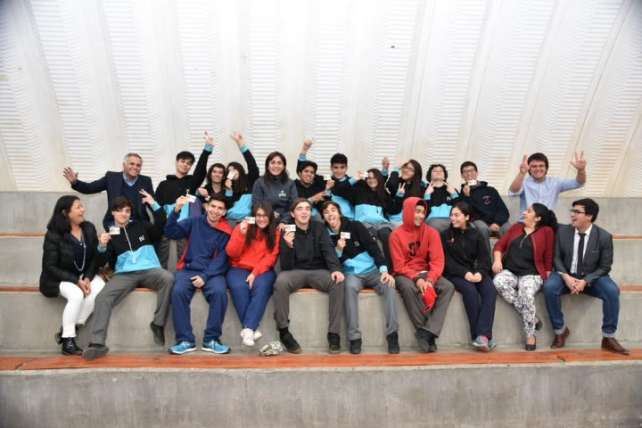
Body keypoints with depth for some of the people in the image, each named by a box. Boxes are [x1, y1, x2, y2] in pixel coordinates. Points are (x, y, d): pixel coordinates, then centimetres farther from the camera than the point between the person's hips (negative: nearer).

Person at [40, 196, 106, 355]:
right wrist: (76, 281, -22)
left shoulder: (89, 228, 1)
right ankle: (68, 339, -18)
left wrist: (87, 278, -17)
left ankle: (66, 330, -14)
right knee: (76, 295, -34)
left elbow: (95, 257, 1)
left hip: (85, 275, 4)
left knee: (100, 289, -27)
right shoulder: (53, 235, -12)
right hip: (60, 278, -4)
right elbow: (50, 267, -13)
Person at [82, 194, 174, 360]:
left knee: (168, 278, -33)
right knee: (102, 298, -25)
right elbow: (102, 262, 8)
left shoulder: (140, 226, 18)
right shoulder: (110, 233, 16)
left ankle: (158, 323, -22)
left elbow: (161, 225, 4)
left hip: (149, 270, -1)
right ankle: (97, 344, -23)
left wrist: (154, 204, -3)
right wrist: (102, 247, -13)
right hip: (124, 274, 1)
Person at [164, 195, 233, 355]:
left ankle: (211, 340, -17)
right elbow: (170, 233, -3)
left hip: (213, 272, -1)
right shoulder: (194, 222, 7)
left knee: (219, 292, -31)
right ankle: (186, 340, -17)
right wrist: (176, 211, -17)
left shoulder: (226, 232, 2)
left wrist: (205, 276, -17)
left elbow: (220, 261, -4)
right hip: (189, 269, 1)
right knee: (178, 291, -29)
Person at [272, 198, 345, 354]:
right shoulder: (287, 232, -2)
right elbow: (286, 267, -7)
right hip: (295, 272, -1)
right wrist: (288, 246, -27)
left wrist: (336, 269, -29)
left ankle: (334, 333, -21)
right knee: (281, 281, -34)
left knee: (338, 281, -28)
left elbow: (328, 250, -8)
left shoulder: (319, 227, 4)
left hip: (318, 271, 1)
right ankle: (284, 331, -20)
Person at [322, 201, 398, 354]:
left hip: (372, 270, 1)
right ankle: (354, 336, -31)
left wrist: (384, 270, -18)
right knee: (350, 286, -36)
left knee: (389, 285, -29)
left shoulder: (355, 226, 2)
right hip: (351, 273, 0)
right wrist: (338, 250, -14)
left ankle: (392, 333, -24)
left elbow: (373, 247, -5)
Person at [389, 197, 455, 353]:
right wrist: (416, 278, -25)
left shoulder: (431, 233, 1)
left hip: (425, 273, 3)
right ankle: (423, 330, -23)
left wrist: (429, 280, -24)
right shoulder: (397, 234, -6)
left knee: (448, 286, -24)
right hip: (405, 274, -3)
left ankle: (428, 332, -28)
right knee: (408, 287, -37)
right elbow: (399, 266, -9)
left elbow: (437, 261, -6)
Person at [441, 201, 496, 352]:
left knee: (490, 290, -27)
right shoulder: (445, 235, 5)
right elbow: (447, 261, -3)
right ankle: (481, 336, -28)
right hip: (455, 274, -2)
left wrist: (480, 272, -18)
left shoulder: (476, 235, 11)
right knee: (470, 290, -32)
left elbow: (485, 258, 3)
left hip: (476, 272, 3)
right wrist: (464, 273, -18)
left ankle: (483, 335, -36)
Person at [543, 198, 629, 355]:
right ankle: (560, 330, -10)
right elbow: (556, 257, -3)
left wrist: (585, 281, -22)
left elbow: (604, 267, -7)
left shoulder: (604, 237, -10)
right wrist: (565, 276, -20)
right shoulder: (562, 231, -7)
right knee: (549, 287, -30)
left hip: (592, 278, 0)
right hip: (567, 275, 0)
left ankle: (608, 337, -10)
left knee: (612, 291, -29)